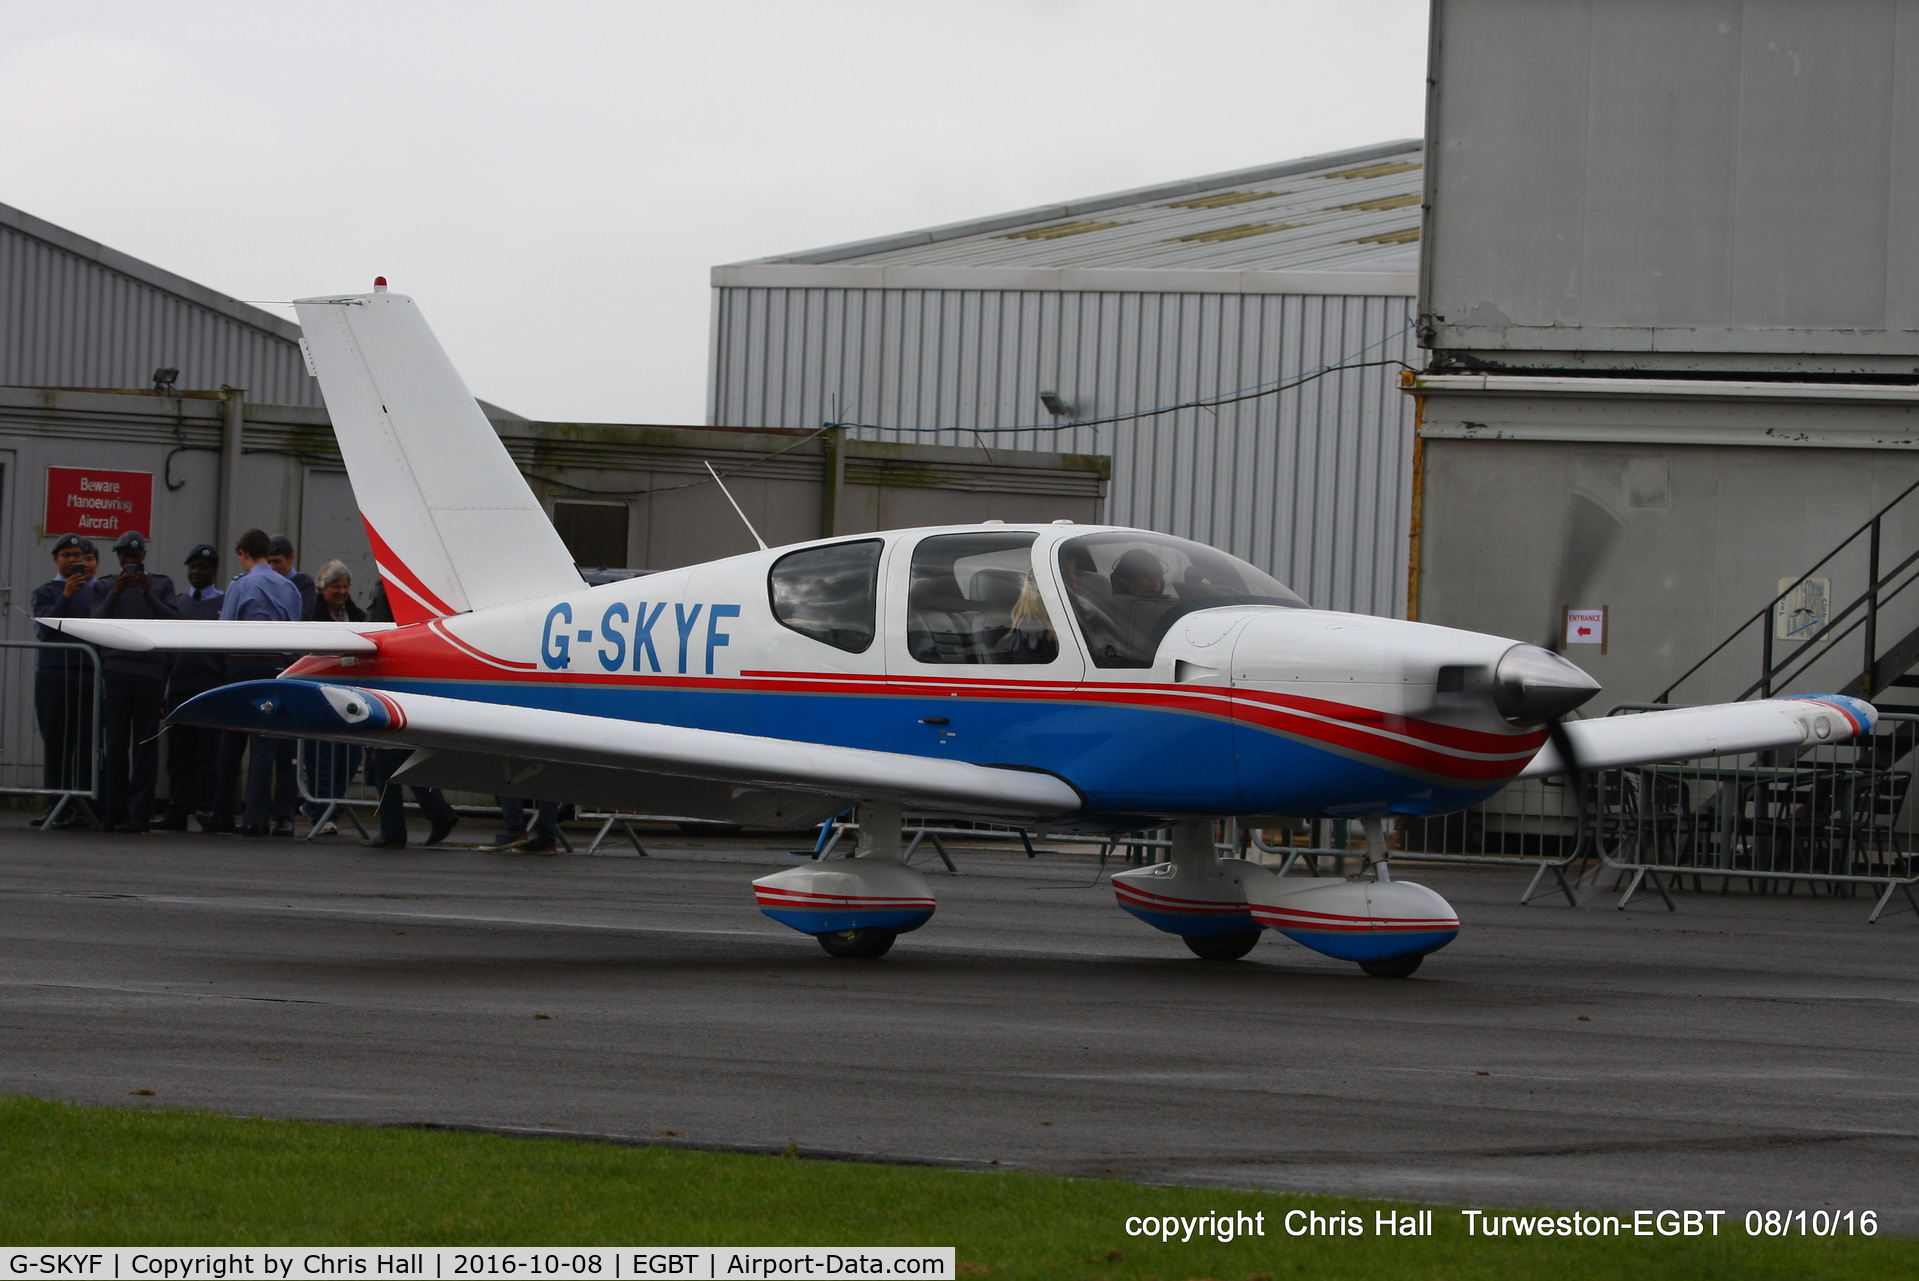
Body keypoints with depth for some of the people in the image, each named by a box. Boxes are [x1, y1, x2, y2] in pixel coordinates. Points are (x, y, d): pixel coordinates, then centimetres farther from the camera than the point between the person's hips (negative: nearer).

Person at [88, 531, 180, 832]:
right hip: (115, 670, 1)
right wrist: (115, 594, -11)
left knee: (146, 744, -6)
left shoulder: (161, 585, 15)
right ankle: (115, 813, 4)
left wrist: (148, 596, -12)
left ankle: (139, 812, -9)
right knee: (115, 744, 0)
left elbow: (174, 621, 1)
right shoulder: (103, 587, 16)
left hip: (150, 671, -1)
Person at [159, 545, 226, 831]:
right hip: (179, 687, 5)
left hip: (211, 689, -5)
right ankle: (177, 814, 6)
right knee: (178, 754, 4)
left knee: (208, 752, -5)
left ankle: (205, 810, -4)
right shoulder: (177, 603, 19)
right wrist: (161, 688, 11)